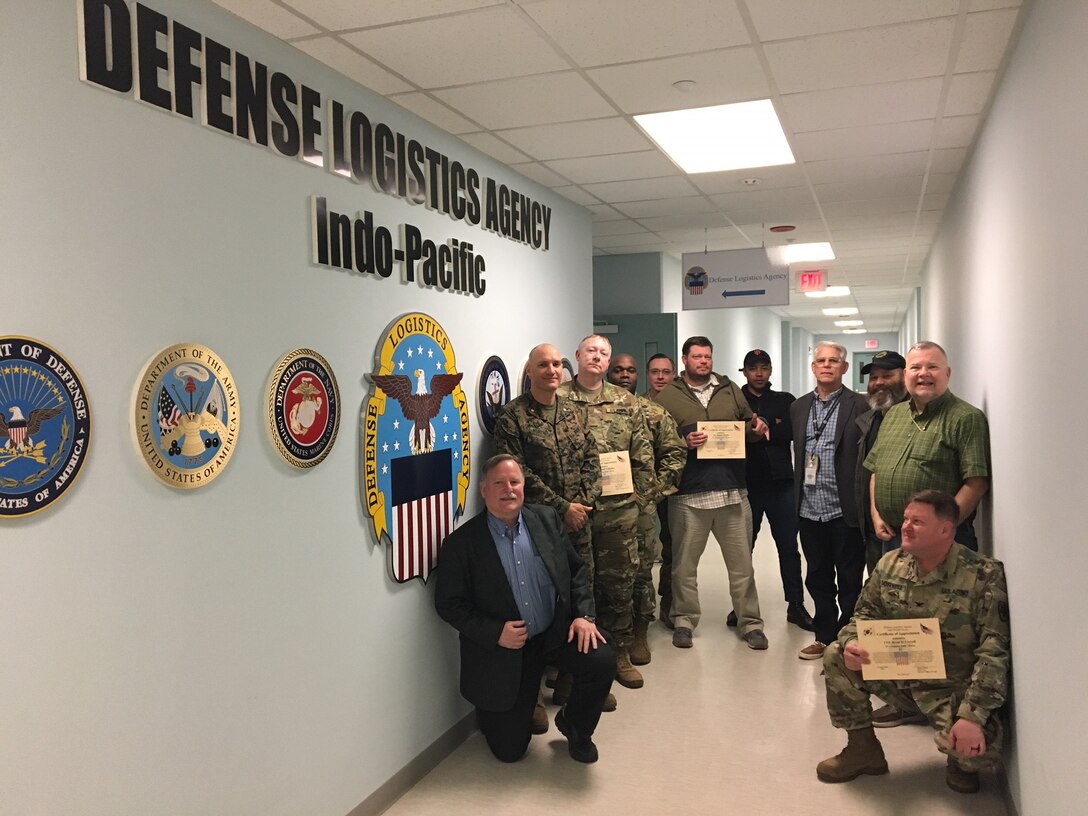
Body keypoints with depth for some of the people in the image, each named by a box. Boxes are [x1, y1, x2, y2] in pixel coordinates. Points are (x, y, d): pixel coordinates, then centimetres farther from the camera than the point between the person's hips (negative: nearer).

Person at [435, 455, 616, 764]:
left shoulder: (547, 519, -1)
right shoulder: (461, 542, -12)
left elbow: (577, 570, 5)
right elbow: (448, 604, -10)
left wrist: (584, 614, -10)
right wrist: (495, 634, -20)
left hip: (557, 632, 3)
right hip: (502, 648, -3)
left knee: (602, 661, -23)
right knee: (509, 749, -1)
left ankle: (574, 726, 9)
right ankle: (491, 711, 36)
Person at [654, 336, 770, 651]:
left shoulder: (730, 390, 13)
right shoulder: (668, 396, 2)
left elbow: (747, 424, 22)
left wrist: (757, 429, 0)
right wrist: (684, 443, -18)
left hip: (733, 491, 3)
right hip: (688, 494, -2)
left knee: (742, 563, 7)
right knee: (684, 563, 7)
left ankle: (750, 622, 19)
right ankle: (684, 621, 21)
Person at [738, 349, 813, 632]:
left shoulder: (785, 401, 8)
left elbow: (794, 431, -9)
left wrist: (765, 427, -14)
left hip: (780, 483, 1)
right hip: (746, 484, -1)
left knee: (788, 547, 5)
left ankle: (796, 605, 15)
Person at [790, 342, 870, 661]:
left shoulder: (860, 405, -4)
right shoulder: (798, 407, 10)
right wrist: (797, 498, 7)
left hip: (844, 510, -4)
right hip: (810, 509, 5)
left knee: (849, 581, 7)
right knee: (818, 578, 14)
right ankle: (825, 636, 27)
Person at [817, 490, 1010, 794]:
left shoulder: (986, 576, -18)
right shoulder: (890, 564, -3)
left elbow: (995, 652, -22)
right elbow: (864, 615, 6)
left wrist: (972, 716, -31)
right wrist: (851, 644, -19)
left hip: (954, 689, -4)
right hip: (898, 676, 5)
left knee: (977, 746, -32)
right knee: (836, 656, -13)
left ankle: (961, 763, 11)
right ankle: (863, 748, 8)